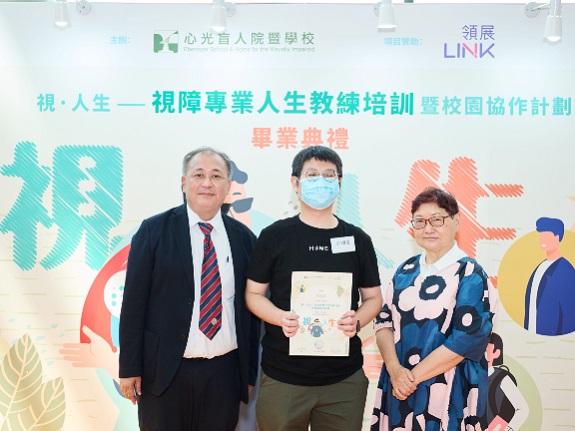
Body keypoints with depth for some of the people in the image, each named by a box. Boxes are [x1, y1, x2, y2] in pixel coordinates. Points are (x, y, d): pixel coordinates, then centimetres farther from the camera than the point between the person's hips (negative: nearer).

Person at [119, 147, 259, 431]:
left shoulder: (244, 238, 3)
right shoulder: (154, 231, -4)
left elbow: (249, 308, 6)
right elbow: (134, 301, -4)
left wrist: (250, 372, 7)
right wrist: (129, 368, -5)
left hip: (225, 372, 2)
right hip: (164, 372, -2)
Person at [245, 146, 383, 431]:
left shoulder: (357, 239, 5)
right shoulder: (274, 236, -1)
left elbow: (373, 297, 10)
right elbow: (254, 293, 2)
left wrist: (356, 321, -11)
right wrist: (281, 317, -17)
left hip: (345, 377, 2)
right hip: (283, 377, -1)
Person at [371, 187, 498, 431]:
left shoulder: (471, 276, -9)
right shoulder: (406, 270, 7)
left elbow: (465, 341, -16)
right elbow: (384, 320, 4)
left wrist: (413, 376, -14)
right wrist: (394, 368, -12)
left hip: (448, 394, -4)